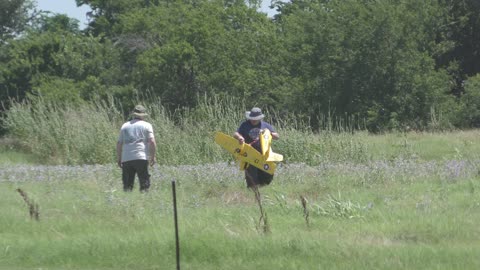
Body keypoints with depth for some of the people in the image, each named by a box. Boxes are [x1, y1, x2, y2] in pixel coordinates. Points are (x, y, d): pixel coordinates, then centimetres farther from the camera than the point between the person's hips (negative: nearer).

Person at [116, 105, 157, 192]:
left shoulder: (125, 126, 17)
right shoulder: (146, 125, 5)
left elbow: (119, 143, 16)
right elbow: (152, 142, -5)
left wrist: (119, 158, 23)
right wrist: (153, 157, 2)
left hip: (126, 159, 4)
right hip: (141, 158, -4)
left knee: (127, 185, 6)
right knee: (144, 183, -4)